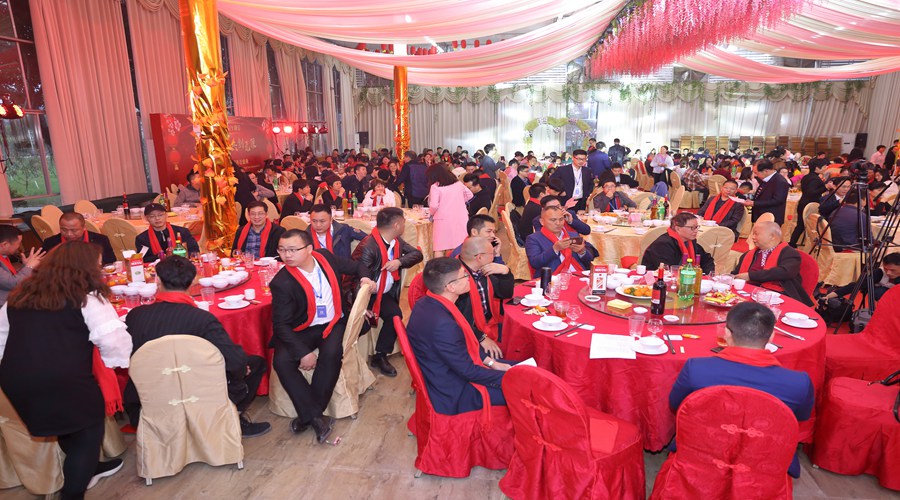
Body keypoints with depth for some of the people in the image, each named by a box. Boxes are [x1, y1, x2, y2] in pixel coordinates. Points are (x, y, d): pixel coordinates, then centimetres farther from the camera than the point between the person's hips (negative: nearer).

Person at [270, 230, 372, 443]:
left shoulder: (325, 257, -5)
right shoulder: (282, 283, -15)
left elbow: (355, 266, 15)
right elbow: (281, 325, -15)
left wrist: (364, 277, -7)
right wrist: (303, 352, -24)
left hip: (334, 323, 1)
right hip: (303, 329, -1)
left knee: (331, 354, -30)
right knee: (281, 361, -26)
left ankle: (307, 415, -12)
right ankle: (314, 416, -16)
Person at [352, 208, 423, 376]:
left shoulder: (397, 241, 1)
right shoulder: (368, 247, -25)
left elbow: (417, 253, 0)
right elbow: (359, 277, -27)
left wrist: (399, 261, -19)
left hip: (385, 293, 6)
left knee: (395, 315, -18)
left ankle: (380, 356, -2)